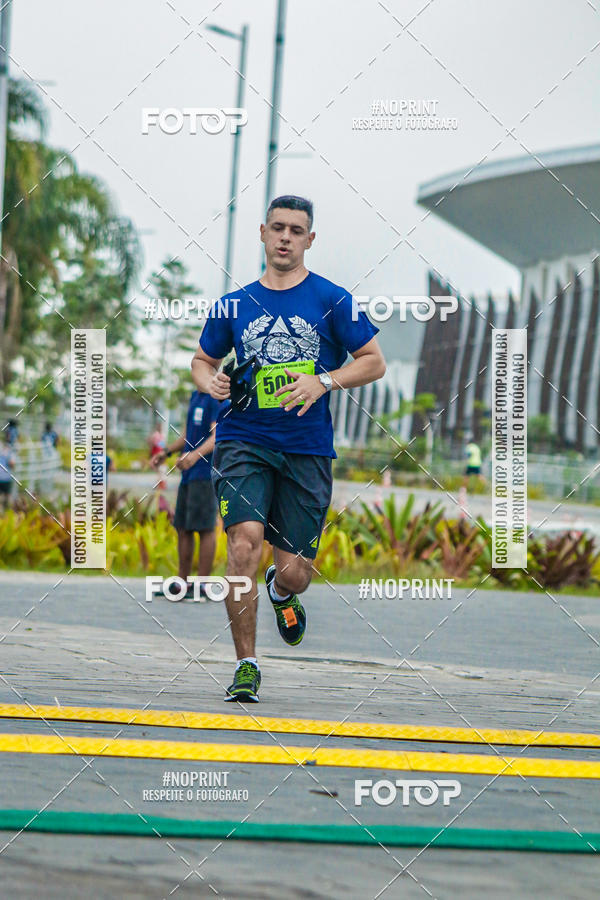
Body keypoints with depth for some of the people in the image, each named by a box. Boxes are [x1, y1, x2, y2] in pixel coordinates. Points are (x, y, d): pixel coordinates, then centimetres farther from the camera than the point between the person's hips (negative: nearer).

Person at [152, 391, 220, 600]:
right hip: (189, 475, 9)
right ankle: (183, 583, 21)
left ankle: (201, 588, -3)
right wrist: (167, 451, 21)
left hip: (205, 475, -9)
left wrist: (196, 454, -36)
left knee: (205, 528, -7)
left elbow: (218, 436, -21)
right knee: (183, 528, 12)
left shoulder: (217, 399, -10)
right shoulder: (195, 397, 18)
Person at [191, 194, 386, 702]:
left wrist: (324, 381, -13)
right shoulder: (234, 305, 9)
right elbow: (203, 359, 22)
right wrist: (210, 381, -2)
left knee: (294, 572, 0)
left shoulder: (332, 301, 2)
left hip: (307, 450, -1)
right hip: (243, 442, 1)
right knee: (245, 544, -21)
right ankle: (246, 665, -10)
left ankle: (283, 591, 41)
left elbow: (374, 362, 4)